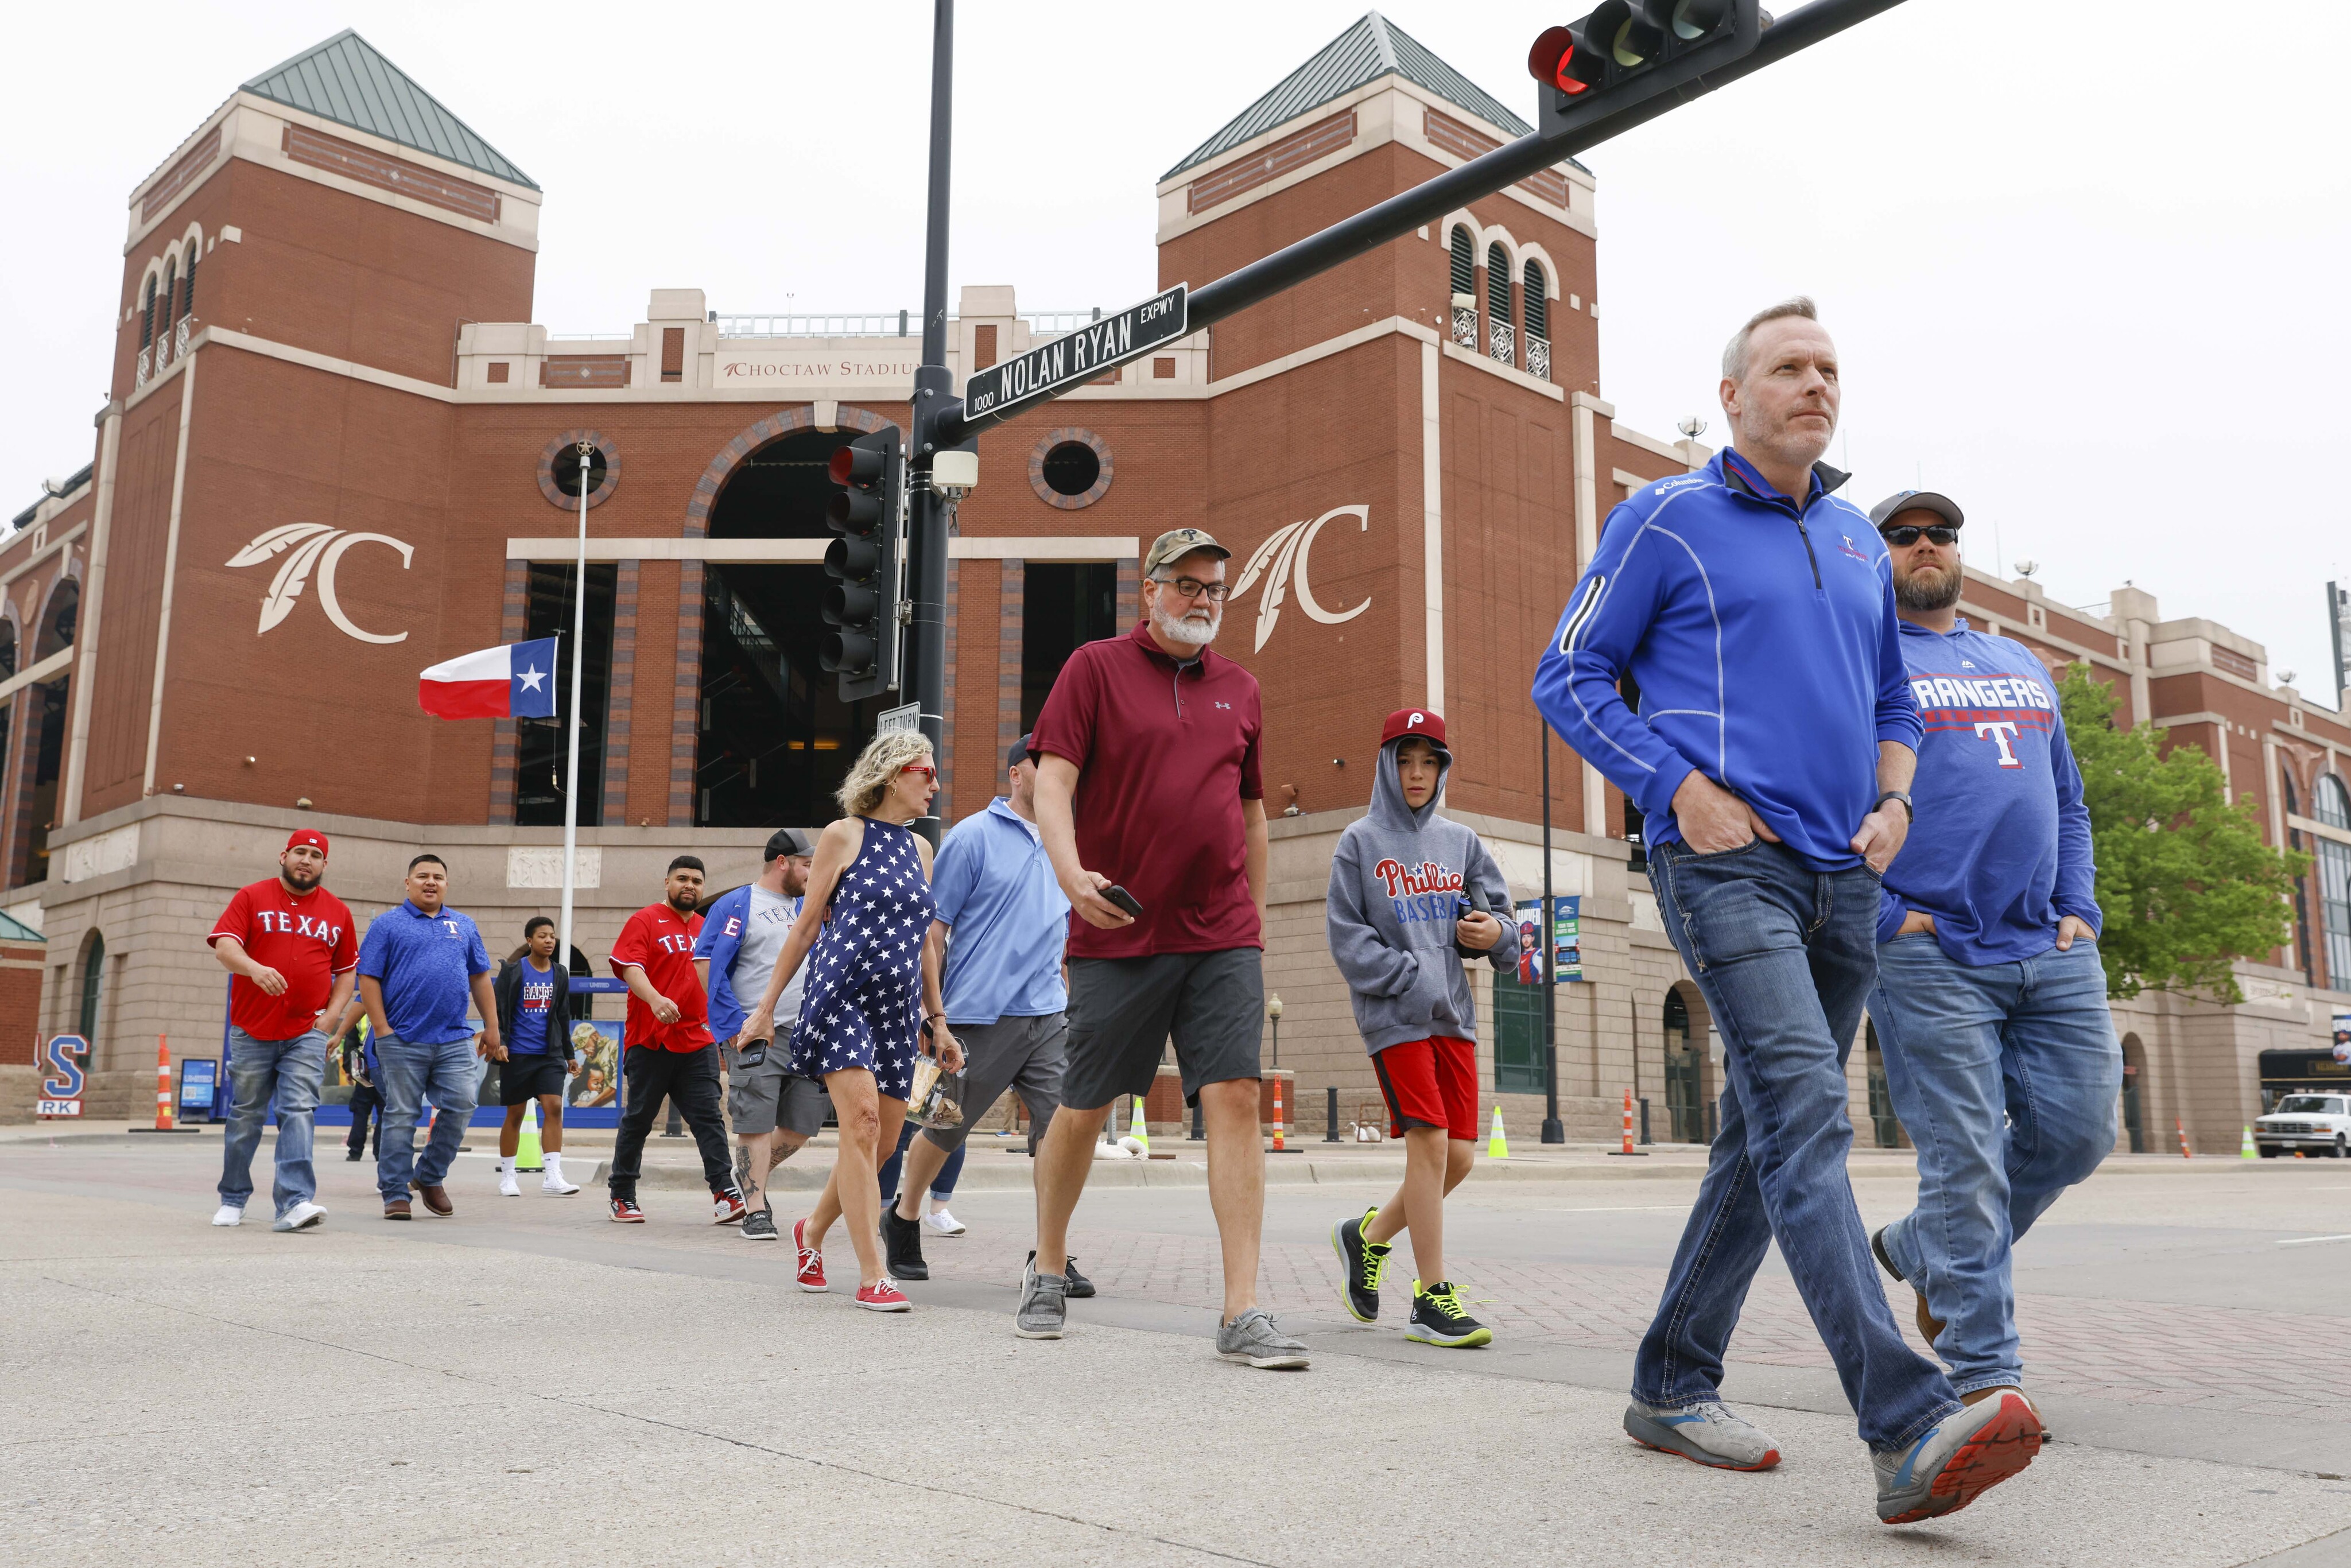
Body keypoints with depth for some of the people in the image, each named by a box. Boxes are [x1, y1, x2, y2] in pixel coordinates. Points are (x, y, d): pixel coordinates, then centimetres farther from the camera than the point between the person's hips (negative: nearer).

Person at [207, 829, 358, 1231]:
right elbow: (224, 945, -8)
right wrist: (254, 968, -28)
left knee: (299, 1112, -12)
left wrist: (333, 1013, 1)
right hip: (252, 1031, 0)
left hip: (307, 1035, 1)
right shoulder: (251, 897, 4)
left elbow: (347, 970, 16)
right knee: (245, 1117, 9)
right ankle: (233, 1199, 23)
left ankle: (294, 1202, -19)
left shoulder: (337, 912, 11)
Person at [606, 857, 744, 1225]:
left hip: (697, 1042, 4)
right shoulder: (645, 921, 0)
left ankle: (724, 1194, -10)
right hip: (650, 1040, -4)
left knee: (709, 1117, -5)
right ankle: (622, 1198, 17)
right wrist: (656, 1000, -32)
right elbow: (631, 967, -14)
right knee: (638, 1119, 5)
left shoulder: (707, 928, 17)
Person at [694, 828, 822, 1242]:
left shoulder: (806, 910, 19)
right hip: (756, 1037, -6)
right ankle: (757, 1209, 3)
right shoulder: (737, 905, -1)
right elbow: (706, 963, -8)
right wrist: (737, 1022, -14)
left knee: (802, 1125, 6)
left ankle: (752, 1177, 29)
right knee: (756, 1123, -6)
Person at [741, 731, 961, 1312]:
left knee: (880, 1141, 4)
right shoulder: (844, 835, 2)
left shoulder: (920, 848, 17)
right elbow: (806, 926, 3)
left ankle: (813, 1230, 30)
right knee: (862, 1122, -18)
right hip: (839, 993, -6)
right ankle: (872, 1275, -14)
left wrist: (937, 1020, 20)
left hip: (897, 1007, 6)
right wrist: (767, 1005, 2)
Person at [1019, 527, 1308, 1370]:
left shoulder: (1238, 688, 15)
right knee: (1083, 1108, 6)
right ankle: (1047, 1270, 29)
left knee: (1235, 1098, -8)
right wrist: (1072, 872, -24)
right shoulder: (1095, 667, 3)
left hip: (1223, 936, 3)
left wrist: (1257, 921, 20)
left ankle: (1243, 1312, -6)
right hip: (1118, 933, -3)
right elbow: (1052, 780, -6)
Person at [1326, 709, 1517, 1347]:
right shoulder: (1361, 841, 3)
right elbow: (1345, 935, -3)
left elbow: (1500, 912, 17)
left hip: (1455, 1014, 5)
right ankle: (1433, 1300, -2)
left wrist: (1496, 933, -7)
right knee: (1430, 1144, -11)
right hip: (1394, 1014, -5)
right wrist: (1412, 978, -13)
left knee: (1459, 1156, 3)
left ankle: (1367, 1236, 26)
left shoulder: (1461, 841, 16)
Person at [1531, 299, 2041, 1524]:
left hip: (1841, 882, 7)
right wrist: (1677, 787, -12)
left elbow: (1892, 704, 27)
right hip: (1725, 863, -7)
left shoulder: (1858, 541, 19)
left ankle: (1672, 1387, 19)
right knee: (1804, 1118, -20)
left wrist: (1895, 799, 7)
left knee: (1768, 1142, 8)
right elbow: (1568, 679, -1)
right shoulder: (1665, 520, 1)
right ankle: (1909, 1433, -26)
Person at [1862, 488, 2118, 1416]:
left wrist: (2078, 909, 10)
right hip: (1929, 953, -6)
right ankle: (1984, 1369, 3)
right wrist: (1881, 916, -12)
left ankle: (1922, 1252, 26)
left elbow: (2068, 804, 25)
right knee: (1965, 1157, -7)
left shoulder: (2025, 669, 23)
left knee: (2076, 1131, 4)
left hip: (2052, 954, 6)